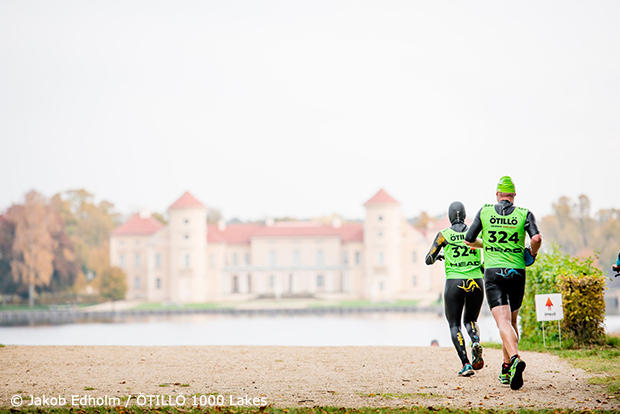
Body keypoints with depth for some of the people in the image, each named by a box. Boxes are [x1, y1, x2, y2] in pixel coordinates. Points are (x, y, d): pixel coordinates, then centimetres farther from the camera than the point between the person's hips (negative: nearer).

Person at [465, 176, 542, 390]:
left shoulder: (485, 211, 4)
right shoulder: (524, 214, 2)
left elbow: (468, 240, 9)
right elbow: (536, 238, -14)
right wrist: (532, 253, 7)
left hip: (493, 271, -1)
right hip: (517, 273, 1)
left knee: (503, 322, -12)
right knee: (512, 321, 18)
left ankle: (515, 359, -38)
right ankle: (506, 370, 21)